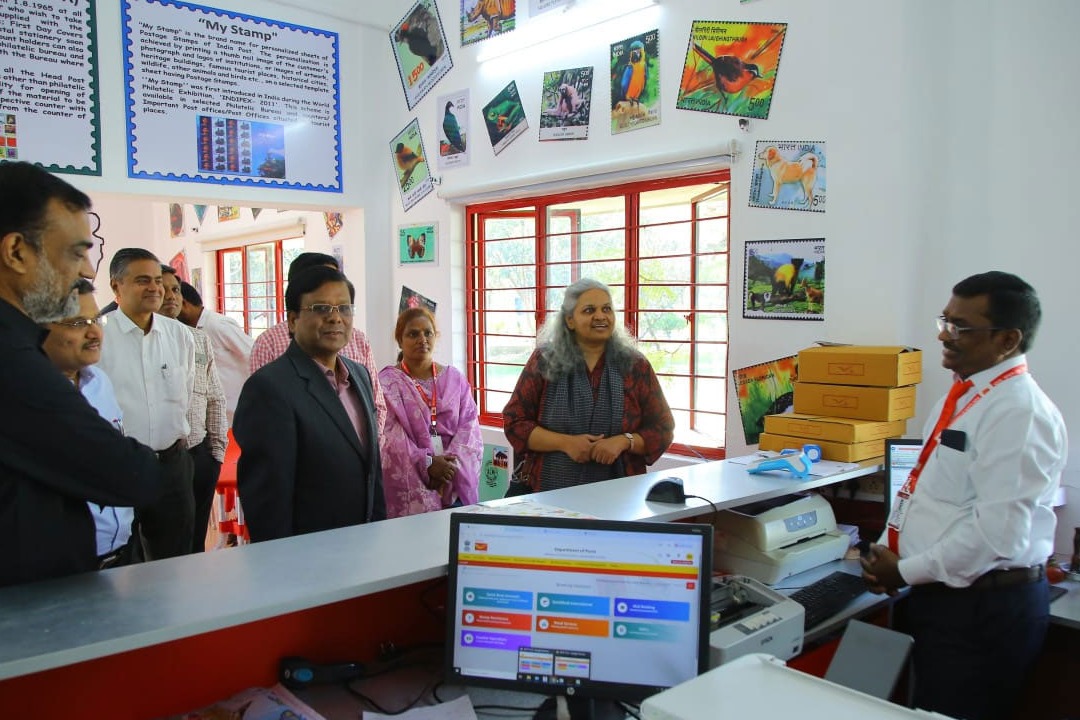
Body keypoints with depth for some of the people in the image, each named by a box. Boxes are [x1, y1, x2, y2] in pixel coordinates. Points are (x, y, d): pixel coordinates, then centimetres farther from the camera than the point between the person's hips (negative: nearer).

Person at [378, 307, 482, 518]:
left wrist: (451, 463, -13)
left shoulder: (455, 378, 11)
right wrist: (427, 464, -18)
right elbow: (390, 435, -9)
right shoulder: (387, 382, 0)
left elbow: (469, 425, 2)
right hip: (409, 486, -3)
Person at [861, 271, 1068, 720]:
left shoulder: (1018, 411, -20)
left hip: (983, 606, -9)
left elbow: (999, 532, -26)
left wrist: (906, 571, -16)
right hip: (940, 595, 9)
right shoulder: (961, 398, 11)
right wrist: (888, 553, 3)